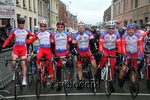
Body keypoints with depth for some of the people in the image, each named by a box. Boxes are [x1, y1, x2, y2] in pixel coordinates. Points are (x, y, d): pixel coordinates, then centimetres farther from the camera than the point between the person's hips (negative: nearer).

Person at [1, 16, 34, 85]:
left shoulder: (27, 31, 4)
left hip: (23, 48, 0)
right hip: (16, 48, 0)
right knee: (13, 62, -16)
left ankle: (24, 80, 2)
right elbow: (8, 39, -3)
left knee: (23, 63, -4)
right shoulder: (14, 31, 1)